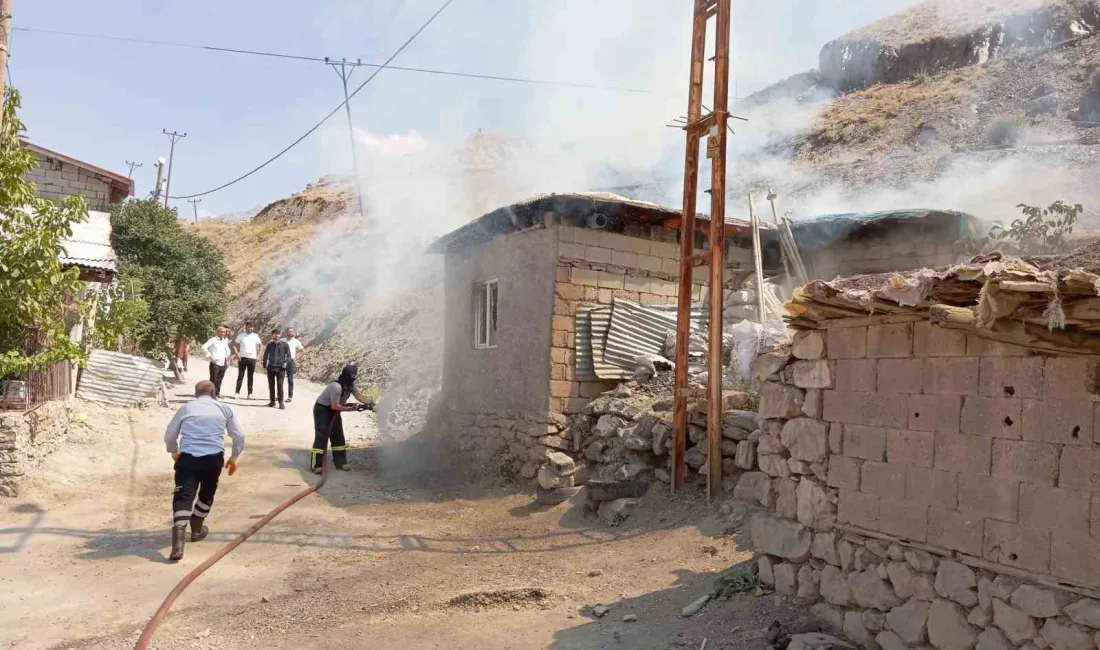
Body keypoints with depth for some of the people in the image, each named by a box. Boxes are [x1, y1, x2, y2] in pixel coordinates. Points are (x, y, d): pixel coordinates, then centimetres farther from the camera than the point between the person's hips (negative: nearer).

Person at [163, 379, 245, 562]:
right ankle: (197, 530, 37)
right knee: (206, 494, 23)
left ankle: (178, 539, -21)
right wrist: (234, 458, 26)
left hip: (187, 457, 0)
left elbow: (169, 436, 20)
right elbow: (239, 437, 12)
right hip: (213, 458, 1)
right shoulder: (224, 409, 14)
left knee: (183, 496, -3)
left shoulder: (186, 408, 15)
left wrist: (174, 452, 39)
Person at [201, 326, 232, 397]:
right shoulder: (213, 340, -6)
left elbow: (228, 350, 30)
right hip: (215, 363, -6)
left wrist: (227, 358, 19)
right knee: (213, 379, -5)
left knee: (219, 380, 9)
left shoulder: (225, 340, 14)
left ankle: (217, 393, 17)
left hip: (223, 364, 6)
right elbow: (204, 347, -17)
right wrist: (210, 356, -16)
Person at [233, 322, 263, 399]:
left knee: (250, 377, 6)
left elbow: (259, 345, 13)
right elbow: (234, 345, 5)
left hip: (252, 358, 1)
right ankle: (237, 392, 5)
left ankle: (250, 393, 9)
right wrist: (237, 353, -7)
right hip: (242, 358, -1)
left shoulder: (255, 336, 4)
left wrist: (257, 354, 3)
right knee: (240, 376, 0)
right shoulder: (241, 335, 1)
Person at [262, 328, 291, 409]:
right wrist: (264, 366, 7)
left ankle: (281, 402, -6)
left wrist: (286, 362, -11)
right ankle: (272, 401, 18)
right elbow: (265, 355, 13)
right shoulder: (269, 345, 6)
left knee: (280, 385, -9)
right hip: (271, 368, 3)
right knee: (271, 385, 8)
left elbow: (288, 355, 5)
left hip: (280, 368, -3)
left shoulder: (284, 344, 1)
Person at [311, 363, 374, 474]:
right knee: (321, 436, -13)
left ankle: (340, 462, 15)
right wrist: (351, 408, -27)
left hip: (333, 410, 9)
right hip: (322, 409, -9)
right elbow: (335, 406, -29)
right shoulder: (336, 386, -33)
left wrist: (369, 404, -22)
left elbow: (358, 394, -7)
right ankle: (316, 465, -10)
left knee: (338, 436, 8)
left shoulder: (350, 384, -5)